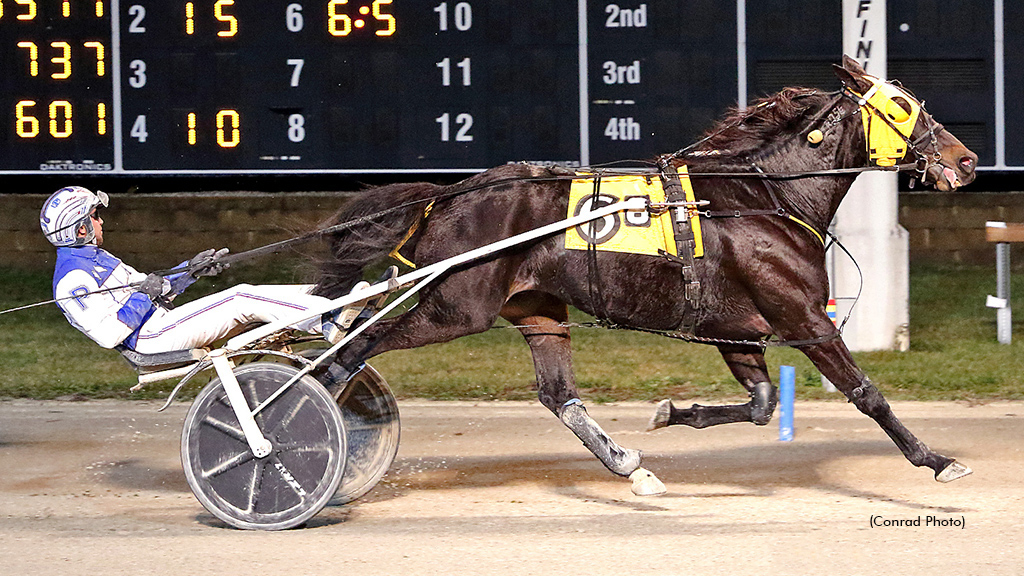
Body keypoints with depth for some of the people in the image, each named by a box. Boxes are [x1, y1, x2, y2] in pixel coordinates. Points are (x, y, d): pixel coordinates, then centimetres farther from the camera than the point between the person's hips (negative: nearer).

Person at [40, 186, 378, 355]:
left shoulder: (94, 258, 20)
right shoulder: (72, 280, -13)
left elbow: (142, 287, 26)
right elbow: (107, 334, -22)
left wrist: (189, 272, 14)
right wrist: (143, 297, -19)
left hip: (158, 321, 10)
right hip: (153, 337, -10)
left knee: (246, 294, -2)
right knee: (243, 301, -18)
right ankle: (330, 322, -22)